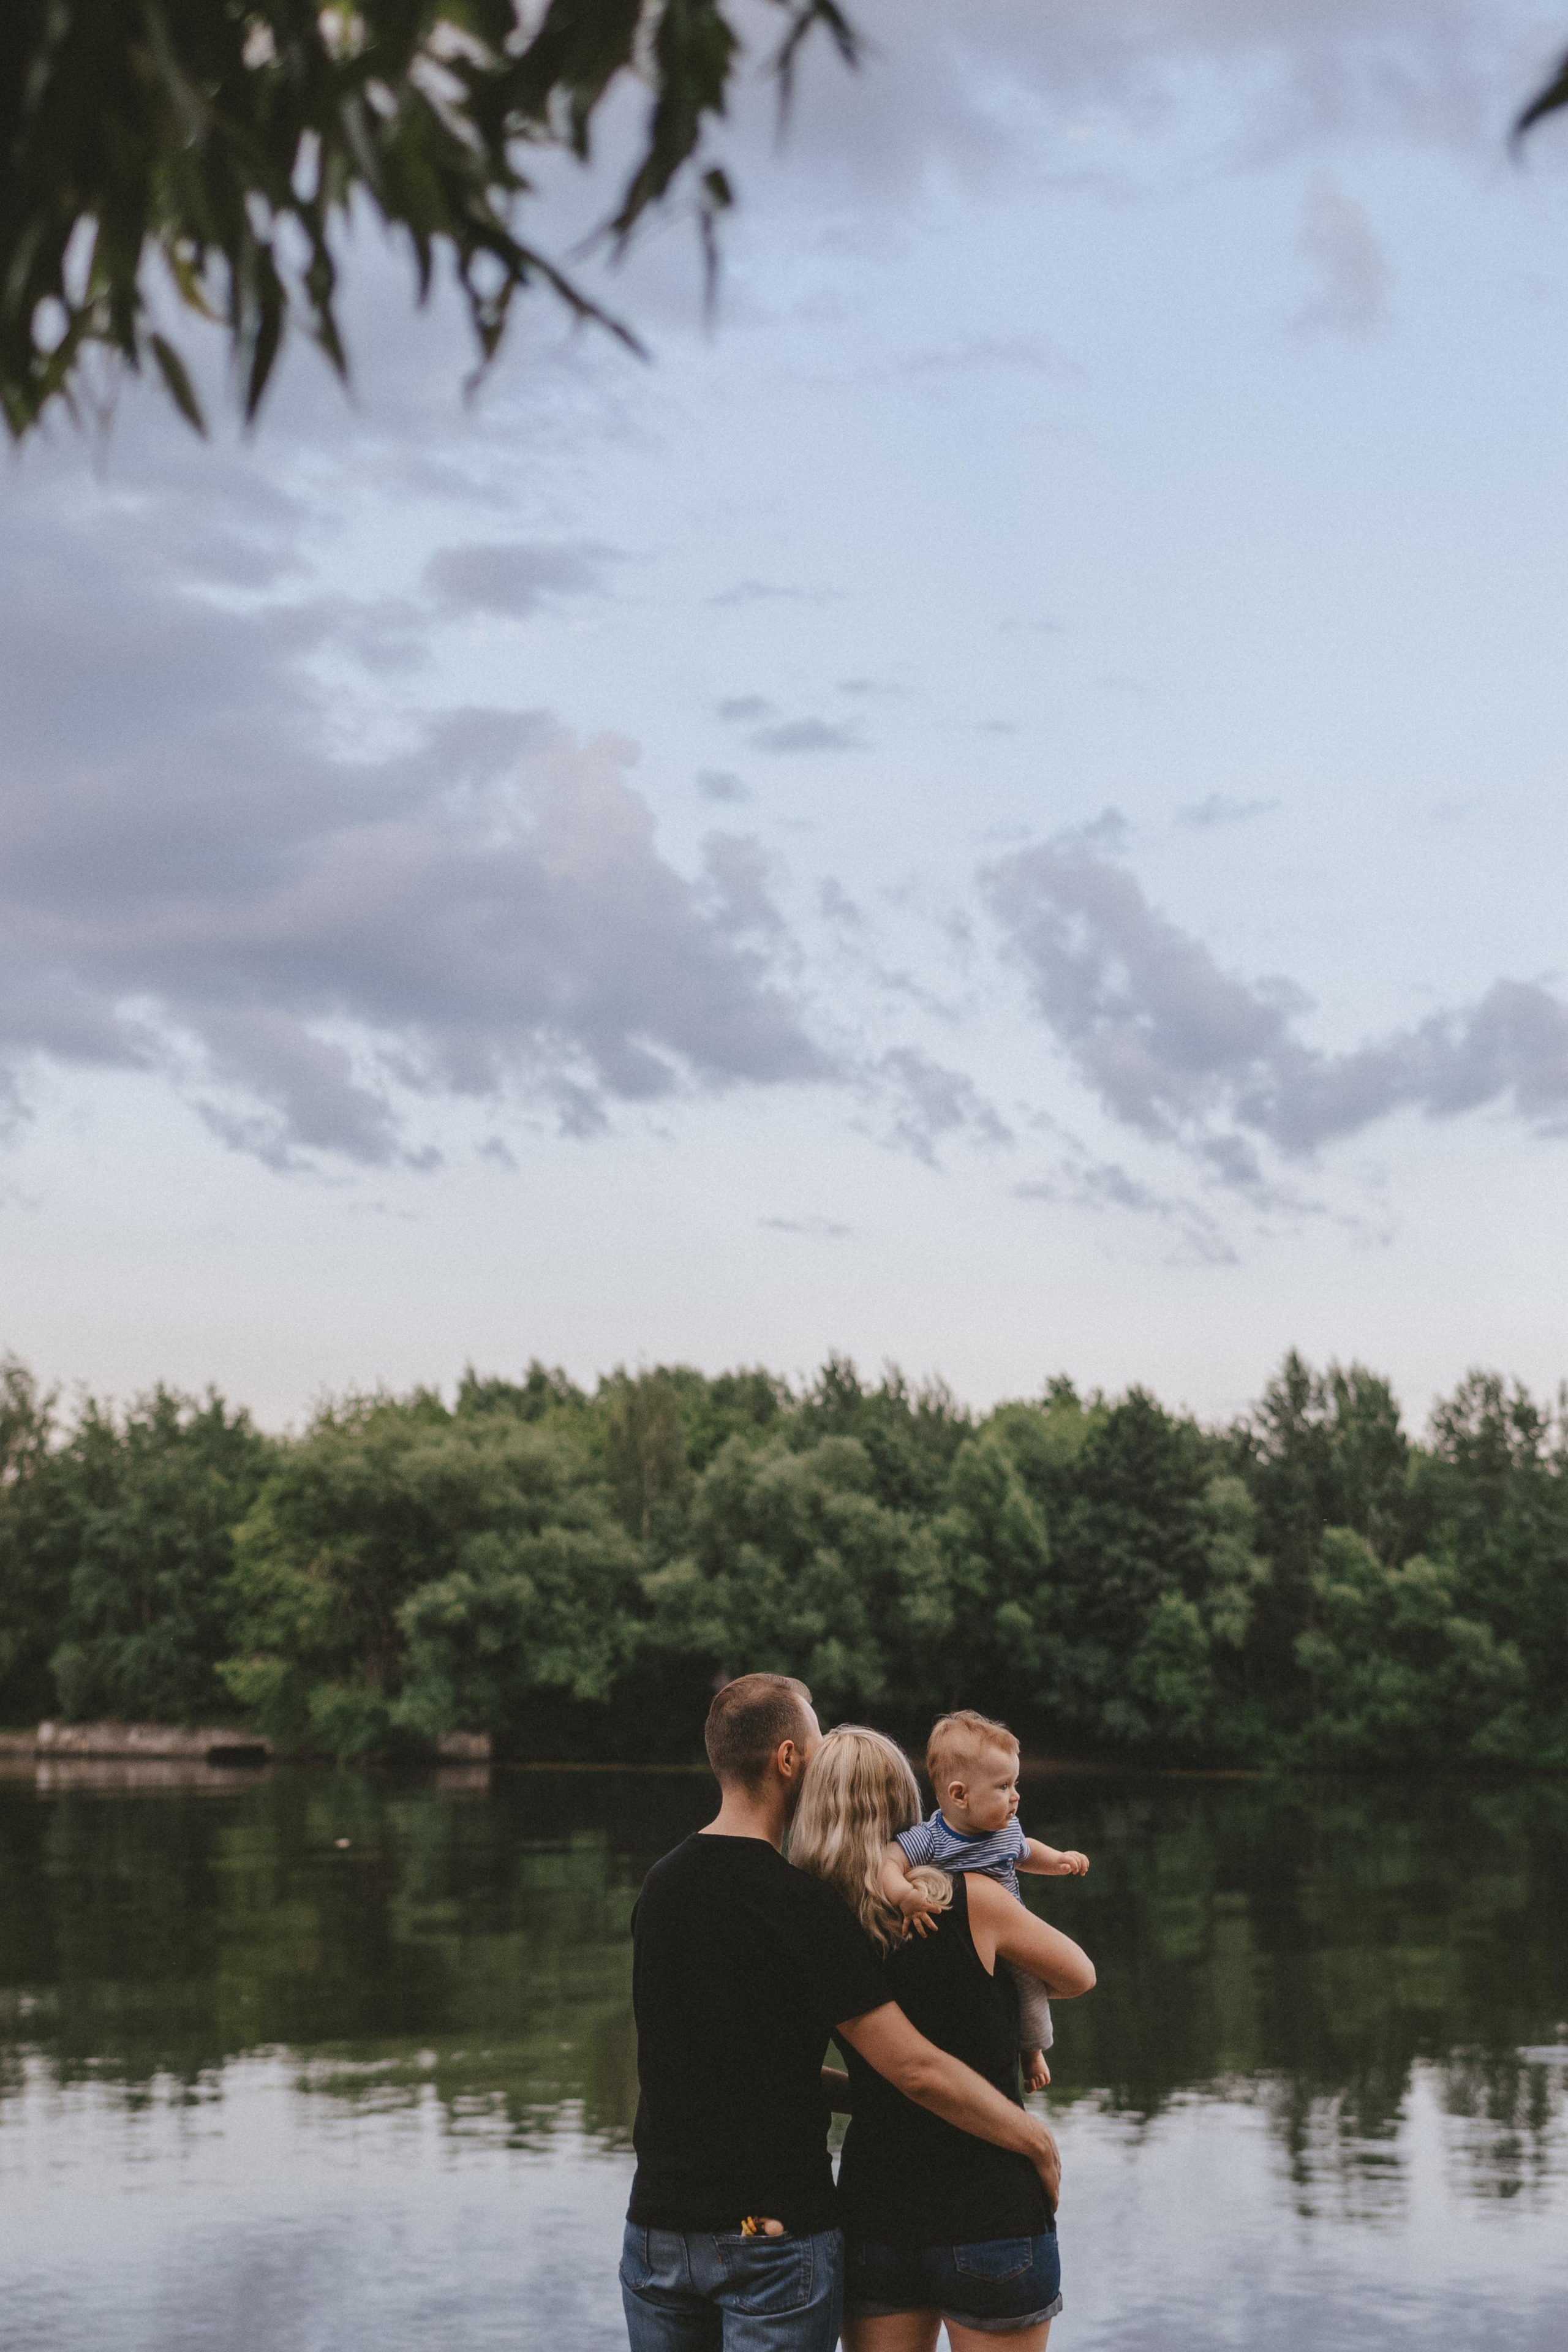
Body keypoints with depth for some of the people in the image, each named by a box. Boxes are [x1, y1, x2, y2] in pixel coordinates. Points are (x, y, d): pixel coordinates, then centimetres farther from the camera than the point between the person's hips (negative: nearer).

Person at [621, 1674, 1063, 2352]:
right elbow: (916, 2068, -16)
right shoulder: (800, 1906, -16)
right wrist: (1037, 2140, -3)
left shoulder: (661, 1885, 6)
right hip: (775, 2235, -6)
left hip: (657, 2226, 6)